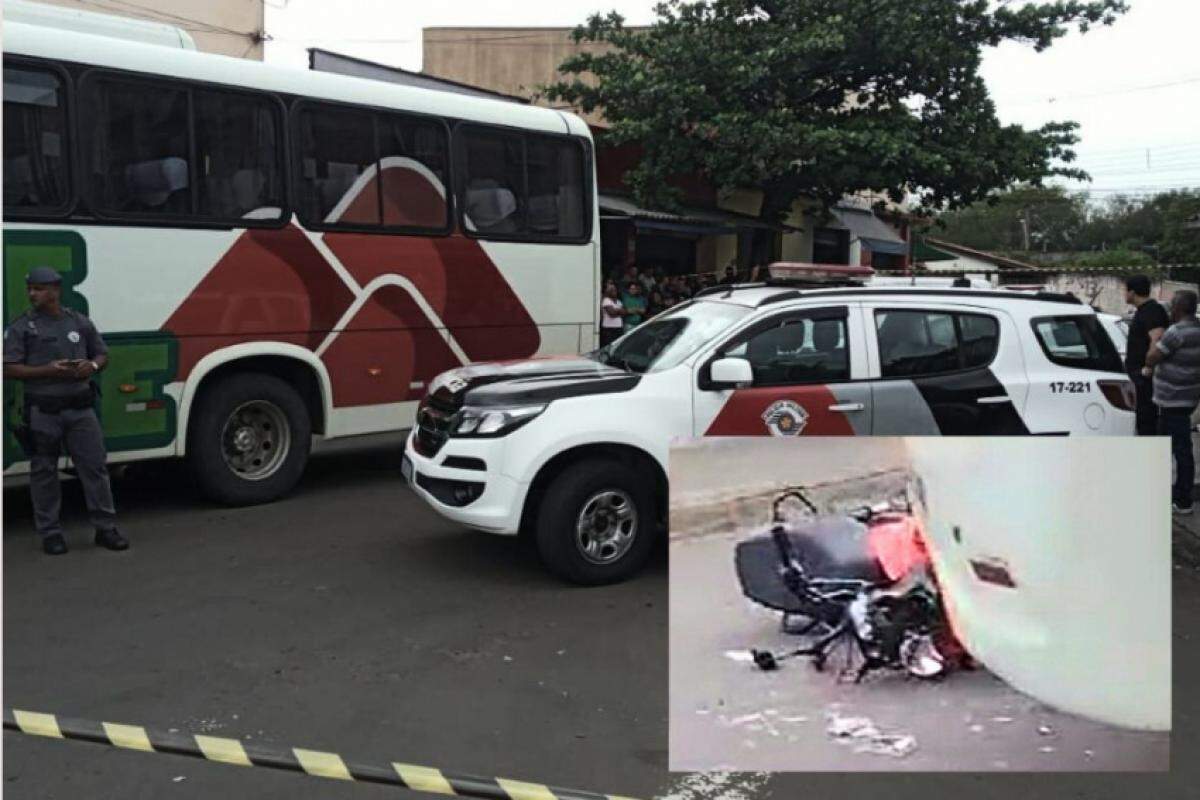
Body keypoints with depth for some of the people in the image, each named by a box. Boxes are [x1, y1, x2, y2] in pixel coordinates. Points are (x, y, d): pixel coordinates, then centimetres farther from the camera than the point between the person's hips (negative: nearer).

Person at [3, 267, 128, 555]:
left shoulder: (80, 322, 8)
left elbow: (102, 354, 17)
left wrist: (92, 365, -6)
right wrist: (48, 370, -17)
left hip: (80, 408, 2)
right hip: (42, 410, -2)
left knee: (95, 465, 2)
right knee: (44, 472, 6)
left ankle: (105, 528, 9)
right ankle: (50, 533, 16)